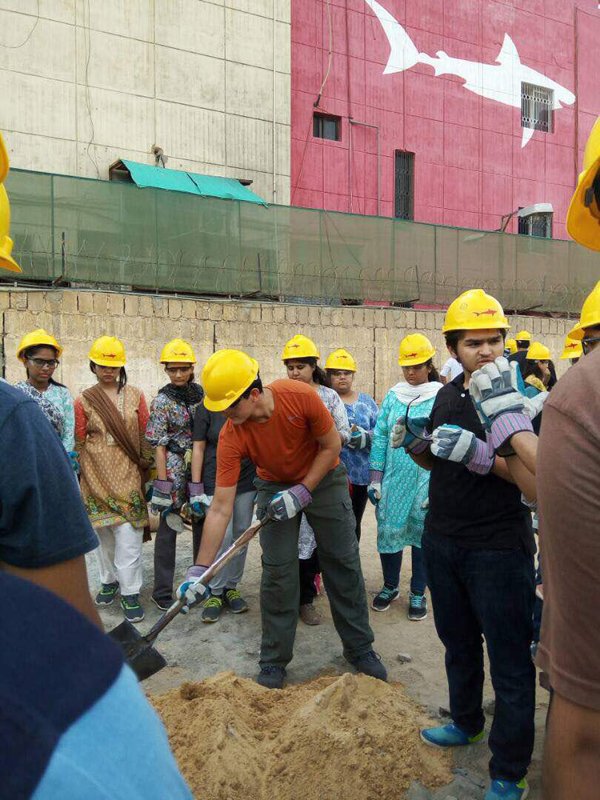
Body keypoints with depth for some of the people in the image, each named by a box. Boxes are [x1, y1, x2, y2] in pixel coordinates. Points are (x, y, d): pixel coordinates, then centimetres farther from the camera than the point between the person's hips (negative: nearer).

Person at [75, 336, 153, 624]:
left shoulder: (135, 396, 3)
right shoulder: (84, 401, 2)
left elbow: (145, 436, 6)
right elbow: (79, 443, 4)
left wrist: (145, 469, 4)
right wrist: (82, 479, 3)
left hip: (127, 475, -1)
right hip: (97, 477, 1)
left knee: (128, 534, -5)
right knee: (104, 533, 11)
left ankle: (130, 593, 3)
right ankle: (109, 581, 30)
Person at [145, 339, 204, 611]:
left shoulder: (201, 394, 6)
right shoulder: (162, 401, -7)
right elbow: (158, 445, -9)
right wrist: (163, 483, -13)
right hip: (174, 470, -5)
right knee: (169, 528, 2)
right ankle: (162, 592, 14)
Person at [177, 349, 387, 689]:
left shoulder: (300, 396, -32)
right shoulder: (231, 437, -27)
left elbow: (332, 446, -16)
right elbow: (220, 509, -25)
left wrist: (303, 492, -22)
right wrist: (199, 570, -26)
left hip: (323, 478, 0)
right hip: (275, 485, 1)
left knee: (344, 563, 6)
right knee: (278, 571, -5)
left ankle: (360, 648, 23)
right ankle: (274, 661, 15)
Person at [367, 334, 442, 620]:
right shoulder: (393, 396, 6)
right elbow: (380, 436, 6)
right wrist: (375, 479, 2)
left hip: (426, 480, -3)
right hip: (393, 480, 3)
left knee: (422, 534, 8)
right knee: (388, 531, 8)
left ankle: (418, 593, 26)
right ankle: (390, 586, 30)